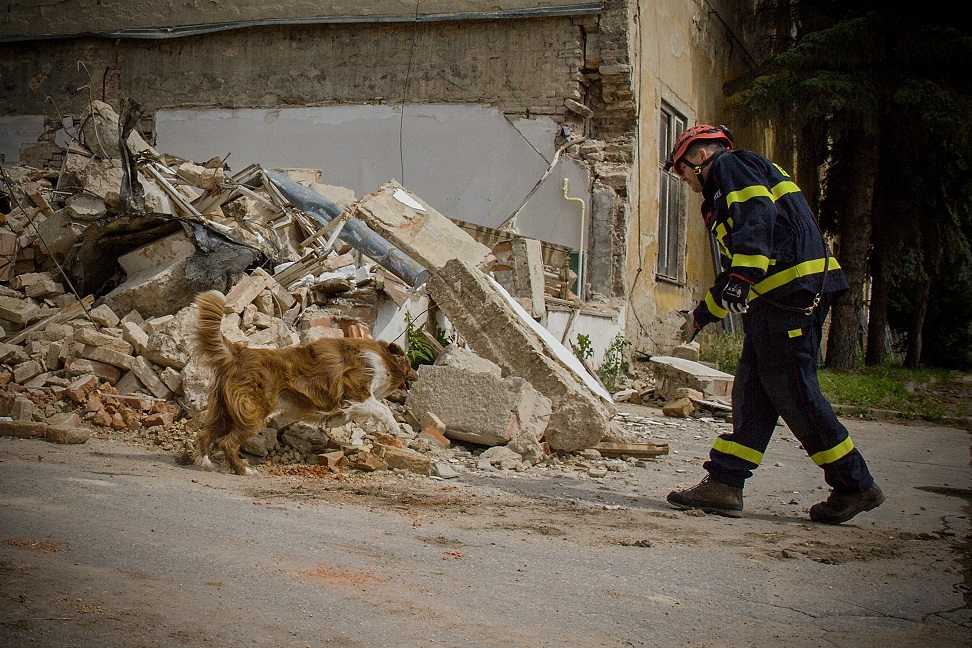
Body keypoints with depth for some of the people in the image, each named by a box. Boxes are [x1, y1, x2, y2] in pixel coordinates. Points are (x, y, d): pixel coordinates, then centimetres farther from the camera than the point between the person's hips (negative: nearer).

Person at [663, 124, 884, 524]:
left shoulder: (731, 164, 2)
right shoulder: (723, 194, 32)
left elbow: (757, 216, -18)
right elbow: (735, 272, 37)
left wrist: (742, 276, -29)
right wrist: (702, 314, 43)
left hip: (794, 290, -11)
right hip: (774, 299, 11)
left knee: (792, 393, -7)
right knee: (751, 390, 6)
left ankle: (855, 487, 1)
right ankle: (723, 484, 5)